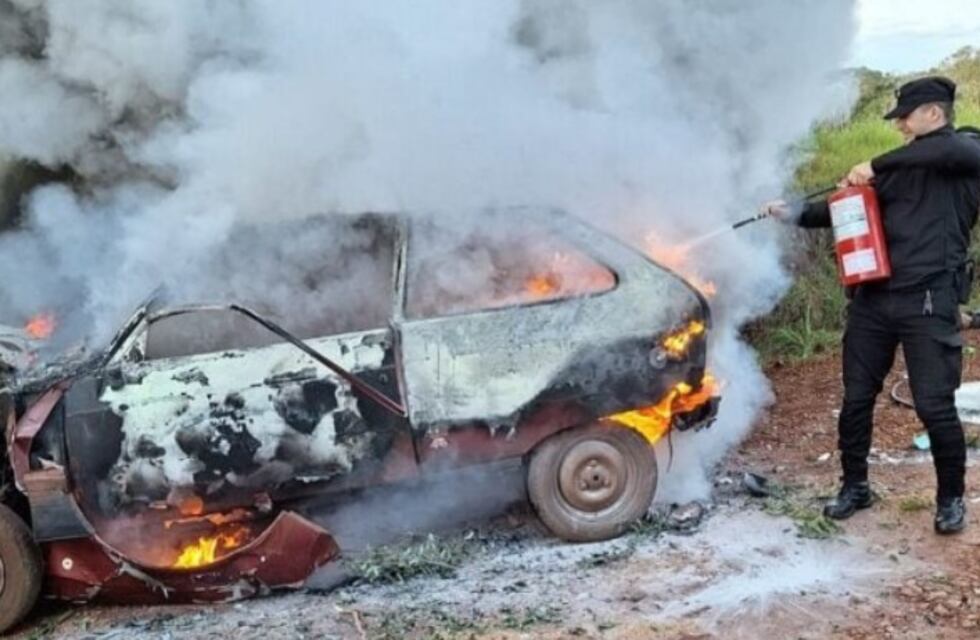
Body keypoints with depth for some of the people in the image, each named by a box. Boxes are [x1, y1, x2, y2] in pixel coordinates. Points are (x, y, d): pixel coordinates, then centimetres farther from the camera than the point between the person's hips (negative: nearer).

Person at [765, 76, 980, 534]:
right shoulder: (898, 168, 20)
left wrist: (876, 165, -21)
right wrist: (793, 214, 10)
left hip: (928, 302, -6)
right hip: (873, 299, 6)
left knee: (935, 406, -3)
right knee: (856, 399, 8)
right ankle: (855, 486, 25)